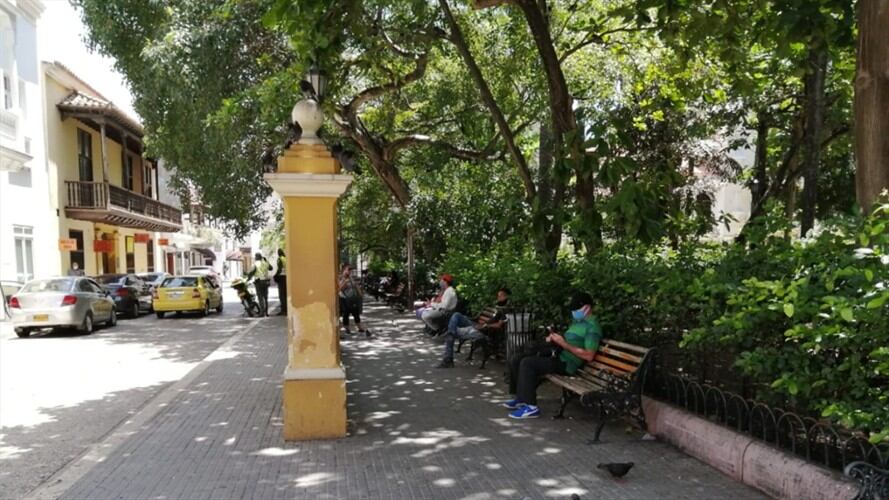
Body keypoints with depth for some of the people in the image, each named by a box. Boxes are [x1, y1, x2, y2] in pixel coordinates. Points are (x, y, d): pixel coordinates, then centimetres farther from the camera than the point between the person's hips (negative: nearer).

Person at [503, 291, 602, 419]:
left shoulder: (592, 327, -12)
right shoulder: (577, 321, 18)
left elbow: (588, 356, -21)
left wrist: (563, 344, -21)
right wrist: (555, 337, 4)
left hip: (566, 363, -10)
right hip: (557, 354, 10)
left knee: (527, 363, -27)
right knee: (517, 361, 2)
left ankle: (531, 407, -22)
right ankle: (521, 397, 12)